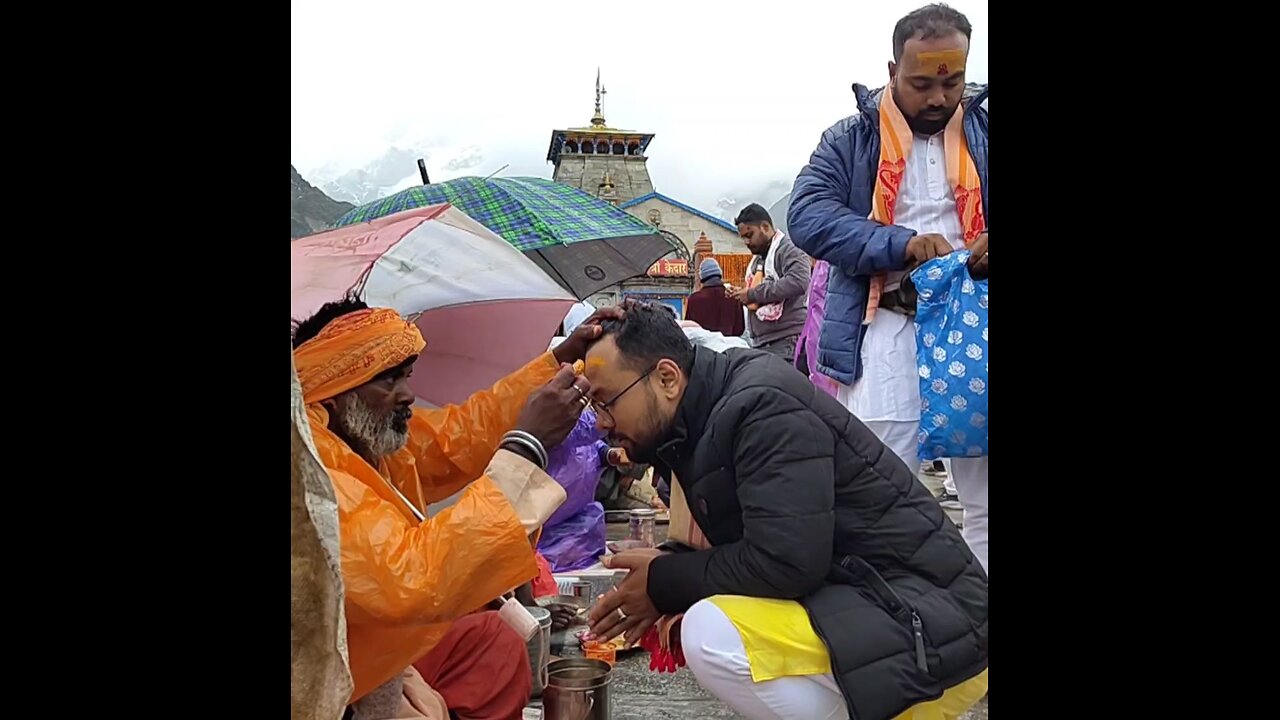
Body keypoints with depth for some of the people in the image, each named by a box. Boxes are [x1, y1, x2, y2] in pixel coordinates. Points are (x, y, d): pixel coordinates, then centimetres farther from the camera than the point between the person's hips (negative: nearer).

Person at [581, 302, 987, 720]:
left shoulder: (763, 407, -19)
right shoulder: (708, 415, 9)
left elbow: (785, 563, -26)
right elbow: (742, 549, 14)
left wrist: (665, 584, -12)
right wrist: (666, 577, -3)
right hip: (855, 605, 10)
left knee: (713, 635, -24)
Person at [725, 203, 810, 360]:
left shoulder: (789, 249, -6)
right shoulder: (758, 259, 23)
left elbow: (798, 282, -24)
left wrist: (753, 294, -16)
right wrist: (742, 295, 9)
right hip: (760, 343, 9)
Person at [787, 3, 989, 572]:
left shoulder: (981, 131, 12)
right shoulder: (851, 139, 5)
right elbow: (806, 215, -8)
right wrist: (901, 244, -20)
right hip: (890, 329, -2)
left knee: (984, 499, 8)